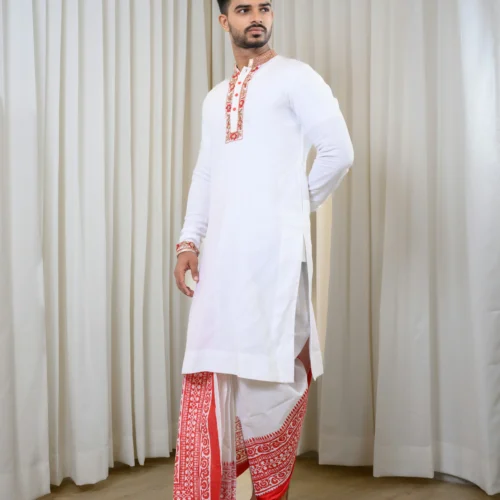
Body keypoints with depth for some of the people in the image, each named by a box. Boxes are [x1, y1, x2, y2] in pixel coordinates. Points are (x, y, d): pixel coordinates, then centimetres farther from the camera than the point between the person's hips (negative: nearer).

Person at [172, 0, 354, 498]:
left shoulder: (294, 76, 3)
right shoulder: (215, 98, 22)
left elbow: (338, 151, -4)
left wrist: (299, 202, 7)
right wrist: (189, 239, 11)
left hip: (275, 244, -5)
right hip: (222, 247, 6)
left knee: (273, 363, -3)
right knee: (214, 366, 3)